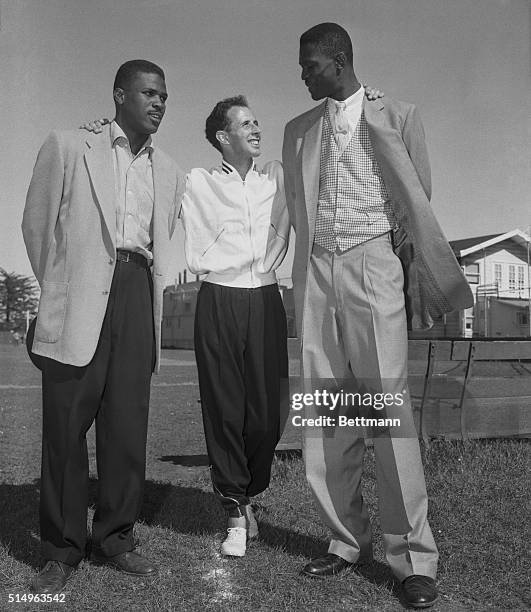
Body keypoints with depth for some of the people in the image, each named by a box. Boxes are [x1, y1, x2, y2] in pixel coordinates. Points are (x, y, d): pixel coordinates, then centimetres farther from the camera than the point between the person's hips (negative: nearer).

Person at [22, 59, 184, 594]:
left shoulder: (169, 173, 17)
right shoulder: (67, 147, 7)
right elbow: (37, 223, 6)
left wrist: (150, 290, 12)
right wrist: (59, 290, 5)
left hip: (139, 295, 3)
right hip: (81, 300, -3)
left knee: (128, 425, 4)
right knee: (66, 424, -1)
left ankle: (115, 538, 17)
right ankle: (61, 549, 12)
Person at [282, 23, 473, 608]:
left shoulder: (396, 116, 9)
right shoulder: (298, 130, 19)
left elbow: (418, 202, 8)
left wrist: (414, 275, 2)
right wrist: (309, 272, 10)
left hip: (373, 265, -4)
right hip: (315, 272, 4)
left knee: (388, 407, -8)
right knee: (325, 413, 2)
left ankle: (413, 556, 2)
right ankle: (346, 539, 15)